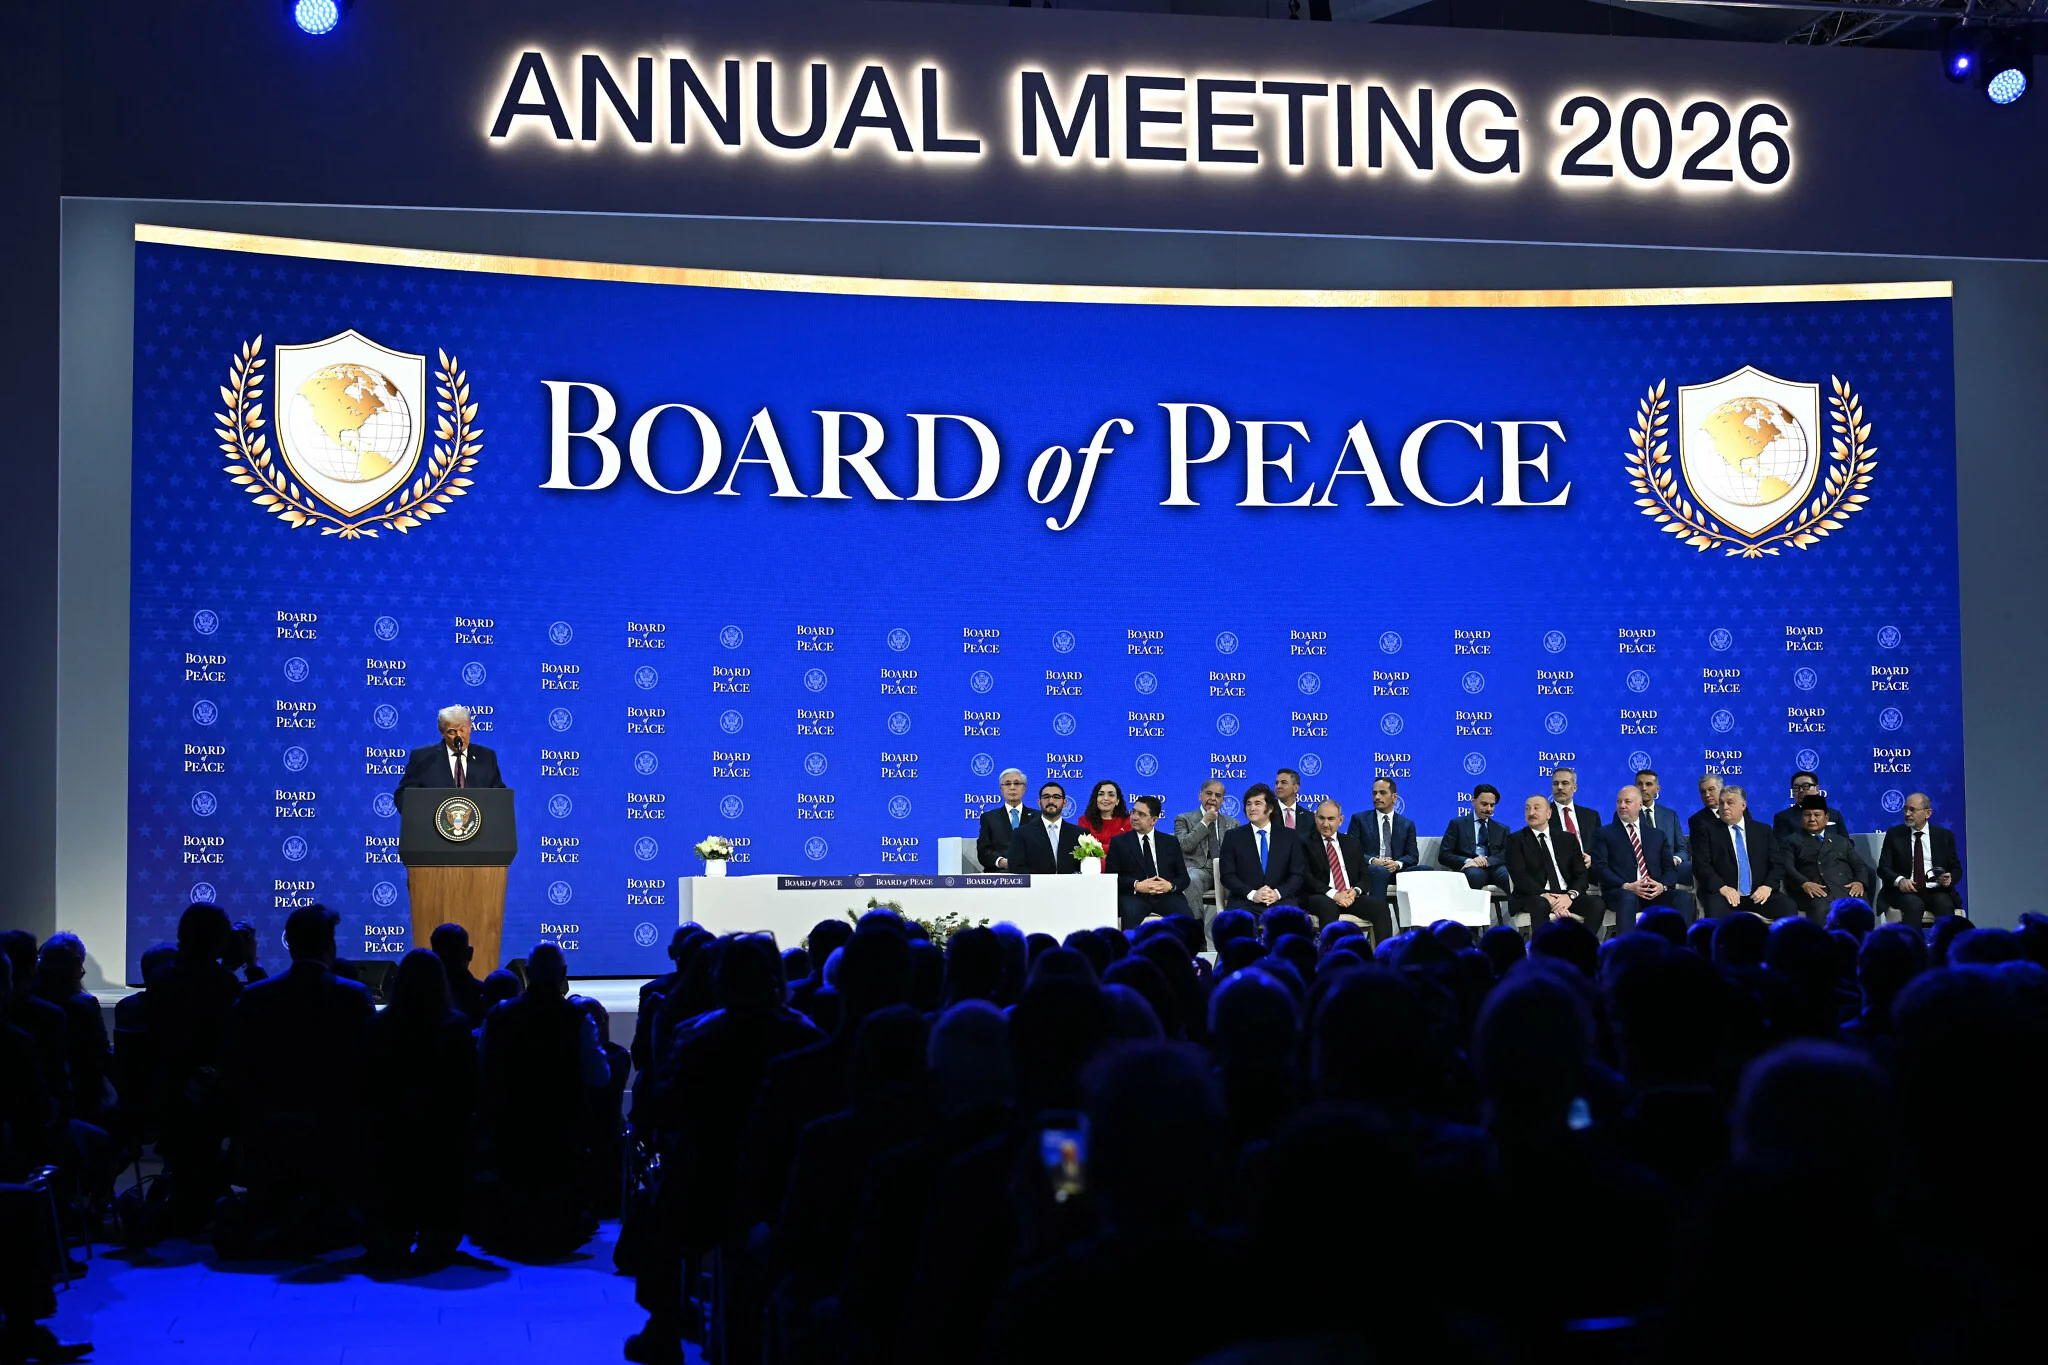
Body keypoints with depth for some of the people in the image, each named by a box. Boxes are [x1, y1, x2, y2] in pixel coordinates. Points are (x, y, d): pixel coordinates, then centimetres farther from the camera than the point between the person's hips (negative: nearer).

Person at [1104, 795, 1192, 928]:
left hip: (1166, 895, 2)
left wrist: (1171, 886, -10)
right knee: (1130, 913, -36)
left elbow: (1183, 877, 14)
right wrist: (1136, 886, -13)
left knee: (1186, 916, -29)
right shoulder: (1119, 842, 13)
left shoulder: (1171, 842, 18)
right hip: (1134, 896, -2)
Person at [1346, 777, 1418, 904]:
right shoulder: (1359, 819, 13)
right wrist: (1372, 861, -16)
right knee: (1380, 871, -39)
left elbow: (1413, 856, 10)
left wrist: (1398, 864, -13)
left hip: (1396, 872, 3)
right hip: (1368, 872, -3)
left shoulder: (1407, 824, 19)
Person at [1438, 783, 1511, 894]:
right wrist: (1467, 861, -14)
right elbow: (1443, 856, 7)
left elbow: (1507, 855, 8)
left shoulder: (1502, 829, 27)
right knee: (1475, 874, -41)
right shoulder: (1458, 824, 18)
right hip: (1470, 869, -2)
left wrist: (1487, 861, -15)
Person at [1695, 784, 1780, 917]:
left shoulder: (1763, 830, 15)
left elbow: (1777, 864, 10)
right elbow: (1701, 865, -2)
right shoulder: (1708, 831, 7)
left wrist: (1767, 886, -9)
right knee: (1716, 909, -36)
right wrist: (1722, 887, -17)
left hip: (1758, 894, 2)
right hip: (1722, 894, -2)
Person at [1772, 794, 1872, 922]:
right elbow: (1786, 867, 5)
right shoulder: (1790, 842, 21)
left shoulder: (1842, 842, 31)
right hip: (1813, 892, -3)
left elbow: (1859, 865, 21)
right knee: (1821, 911, -38)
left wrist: (1860, 882, -3)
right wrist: (1804, 884, -16)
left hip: (1846, 889, 3)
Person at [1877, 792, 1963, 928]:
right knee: (1914, 905, -35)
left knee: (1945, 905, -32)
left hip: (1936, 891, 1)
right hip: (1906, 891, -1)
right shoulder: (1894, 834, 11)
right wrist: (1900, 880, -18)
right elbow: (1883, 867, 4)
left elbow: (1956, 868, 15)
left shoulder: (1945, 836, 13)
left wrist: (1950, 878, -10)